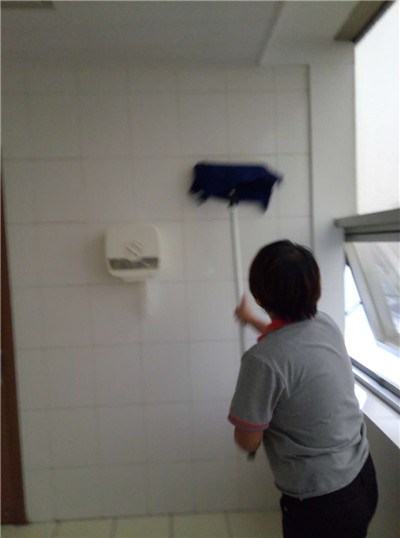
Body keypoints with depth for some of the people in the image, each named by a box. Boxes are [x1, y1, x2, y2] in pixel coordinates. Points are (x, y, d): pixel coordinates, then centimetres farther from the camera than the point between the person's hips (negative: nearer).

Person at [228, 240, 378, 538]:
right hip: (362, 477, 7)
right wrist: (252, 320, 32)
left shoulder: (262, 359, -30)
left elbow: (248, 442, -16)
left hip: (321, 501, -7)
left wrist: (245, 411, 5)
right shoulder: (326, 324, -7)